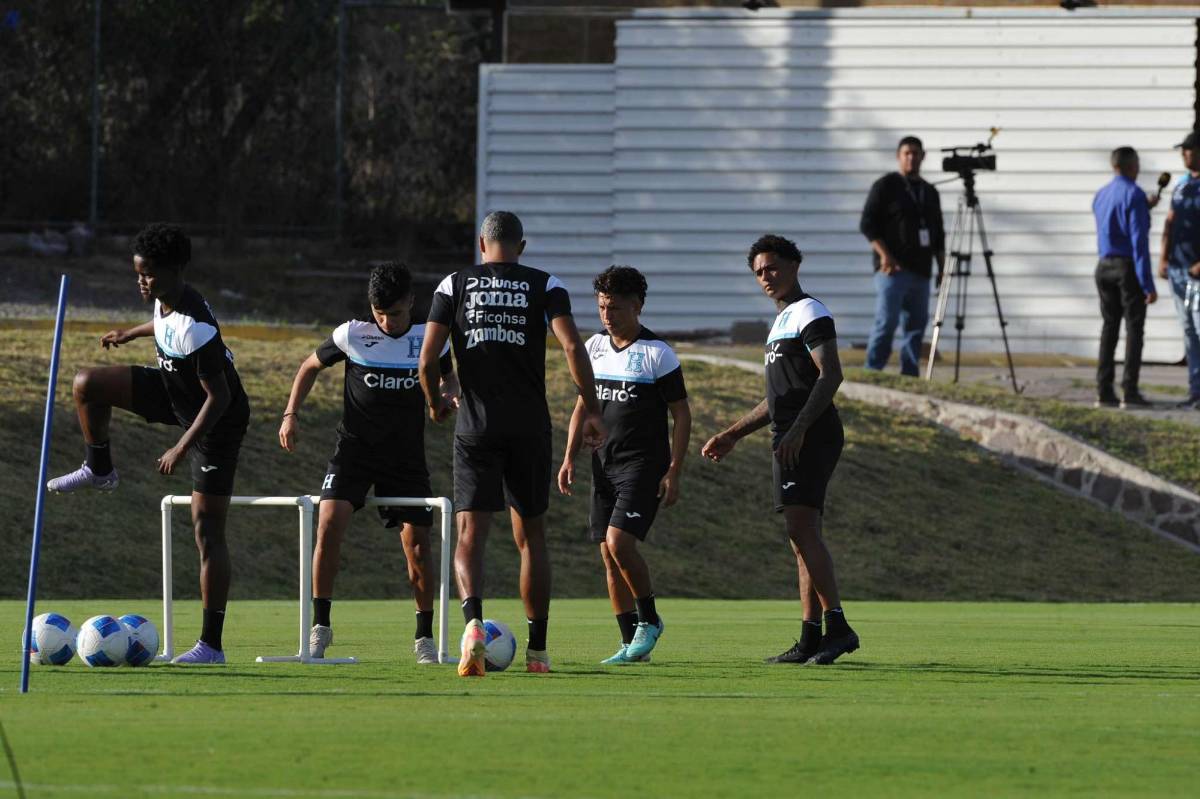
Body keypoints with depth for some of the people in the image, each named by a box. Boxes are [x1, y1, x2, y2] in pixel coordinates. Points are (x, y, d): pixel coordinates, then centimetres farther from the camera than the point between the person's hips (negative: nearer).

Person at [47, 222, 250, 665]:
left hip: (215, 418, -8)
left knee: (207, 530, -9)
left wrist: (182, 448, -30)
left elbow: (219, 397, -30)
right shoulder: (167, 299, -7)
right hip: (174, 392, 8)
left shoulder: (194, 328, -33)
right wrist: (132, 333, 32)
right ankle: (100, 470, 22)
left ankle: (211, 644, -8)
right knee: (87, 385, -4)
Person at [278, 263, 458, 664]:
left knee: (417, 542, -4)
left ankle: (424, 637, 12)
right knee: (329, 523, -20)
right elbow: (311, 366, 9)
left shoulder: (429, 339, -3)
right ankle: (320, 627, -10)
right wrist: (291, 413, -2)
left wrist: (450, 392, -7)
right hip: (354, 446, -1)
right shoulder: (352, 335, -7)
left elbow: (446, 376, 17)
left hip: (406, 454, 1)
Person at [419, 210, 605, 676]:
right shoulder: (544, 285, 4)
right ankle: (537, 650, 13)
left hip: (476, 426, -1)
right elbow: (572, 347, -10)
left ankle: (473, 619, -31)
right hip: (530, 425, 1)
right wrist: (592, 411, -4)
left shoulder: (455, 285, 5)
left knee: (470, 534, -3)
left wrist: (435, 404, 17)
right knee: (531, 537, 12)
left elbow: (427, 359, -1)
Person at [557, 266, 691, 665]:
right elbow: (582, 406, 18)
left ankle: (649, 620, 0)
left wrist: (674, 472, -11)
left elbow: (682, 415, -5)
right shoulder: (595, 347, 10)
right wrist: (570, 457, 9)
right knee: (609, 554, 4)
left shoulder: (657, 353, -7)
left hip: (643, 463, -6)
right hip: (604, 463, 6)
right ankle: (632, 643, 10)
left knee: (619, 541, -20)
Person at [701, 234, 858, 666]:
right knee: (802, 538, 8)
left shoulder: (810, 313, -6)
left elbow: (830, 375, -18)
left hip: (811, 438, -10)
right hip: (790, 442, 10)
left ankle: (837, 626, -28)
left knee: (802, 529, -21)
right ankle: (810, 641, 8)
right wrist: (733, 434, 31)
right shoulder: (782, 321, 25)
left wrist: (797, 430, -26)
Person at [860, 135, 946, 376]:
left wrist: (942, 267, 14)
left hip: (920, 272, 6)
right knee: (886, 322, -13)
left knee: (916, 326, 5)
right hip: (893, 269, -6)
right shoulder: (886, 186, -1)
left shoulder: (929, 192, 19)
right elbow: (868, 224, -7)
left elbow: (938, 235, 24)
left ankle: (910, 376, 8)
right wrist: (885, 255, -15)